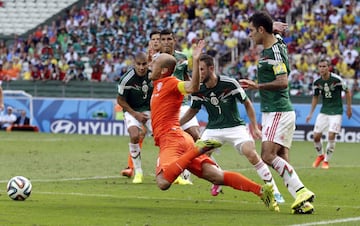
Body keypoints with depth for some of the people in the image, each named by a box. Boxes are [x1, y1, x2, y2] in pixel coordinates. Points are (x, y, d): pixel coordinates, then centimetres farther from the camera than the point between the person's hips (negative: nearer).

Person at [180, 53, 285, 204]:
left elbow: (247, 103, -6)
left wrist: (254, 127, -10)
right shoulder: (198, 90, -7)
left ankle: (274, 190, -13)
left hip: (235, 126, -4)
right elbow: (193, 110, 12)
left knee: (251, 154, -24)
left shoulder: (229, 84, -18)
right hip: (213, 128, 4)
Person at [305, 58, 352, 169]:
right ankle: (320, 155, 27)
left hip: (336, 112, -4)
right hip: (323, 111, 4)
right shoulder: (317, 82, -3)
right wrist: (311, 113, 11)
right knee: (316, 136, -1)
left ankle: (326, 161, 5)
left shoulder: (337, 79, -16)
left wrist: (349, 108, 2)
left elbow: (347, 92, -3)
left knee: (331, 137, -13)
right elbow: (315, 97, 13)